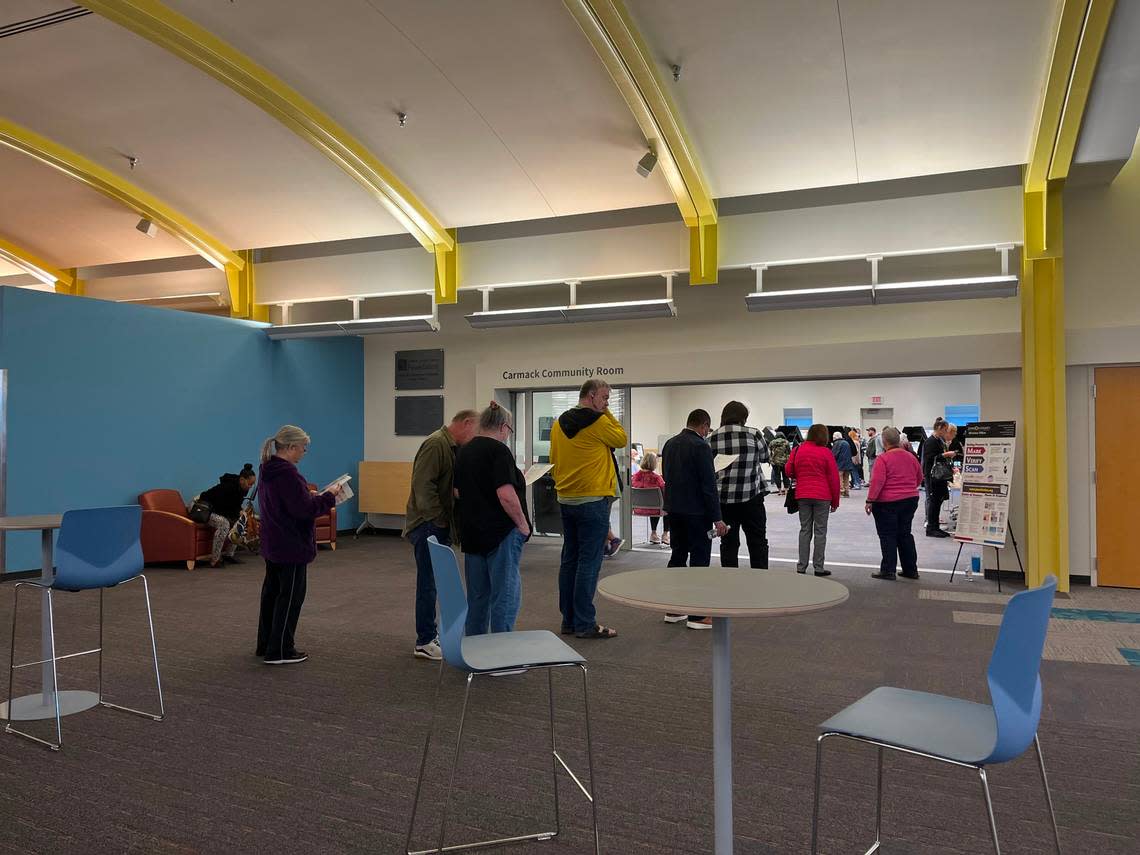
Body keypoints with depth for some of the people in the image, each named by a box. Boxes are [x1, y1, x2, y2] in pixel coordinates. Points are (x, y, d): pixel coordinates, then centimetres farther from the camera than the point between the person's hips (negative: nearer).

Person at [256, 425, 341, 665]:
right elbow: (304, 510, -23)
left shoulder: (269, 470, 9)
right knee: (290, 596, 0)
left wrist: (311, 496, 10)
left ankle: (265, 644, 28)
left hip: (272, 544, 10)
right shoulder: (287, 473, -23)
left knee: (271, 592, 17)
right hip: (292, 546, -10)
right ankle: (279, 651, 5)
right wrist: (329, 497, -11)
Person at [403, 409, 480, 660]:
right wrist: (439, 518, -18)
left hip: (440, 526, 9)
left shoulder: (452, 447, 15)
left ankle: (431, 631, 26)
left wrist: (448, 522, 5)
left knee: (433, 582, 16)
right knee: (428, 583, -4)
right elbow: (422, 485, -23)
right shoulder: (435, 444, -16)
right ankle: (424, 643, 3)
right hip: (428, 525, -9)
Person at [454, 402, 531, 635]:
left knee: (477, 595, 15)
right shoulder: (498, 450, -14)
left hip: (471, 533, 8)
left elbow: (458, 491, 17)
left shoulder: (463, 451, 10)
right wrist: (523, 524, -11)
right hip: (501, 533, -8)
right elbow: (506, 495, -22)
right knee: (505, 594, 0)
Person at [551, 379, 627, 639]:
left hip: (565, 500, 8)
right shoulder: (598, 421, -12)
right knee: (589, 562, -4)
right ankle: (585, 624, -1)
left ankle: (568, 620, 18)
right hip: (593, 501, -8)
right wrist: (607, 414, 6)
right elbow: (622, 439, 3)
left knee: (569, 560, 12)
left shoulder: (559, 423, 10)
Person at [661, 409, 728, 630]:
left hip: (673, 509, 8)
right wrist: (717, 518, -14)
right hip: (696, 511, -8)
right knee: (700, 559, -1)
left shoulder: (670, 444, 9)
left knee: (678, 555, 14)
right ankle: (696, 615, 1)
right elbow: (709, 485, -17)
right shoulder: (701, 447, -15)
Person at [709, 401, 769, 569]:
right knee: (757, 542, 8)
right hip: (751, 497, -2)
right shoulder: (753, 435, -8)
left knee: (728, 543, 9)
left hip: (723, 498, 2)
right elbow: (765, 457, 9)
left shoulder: (712, 439, -1)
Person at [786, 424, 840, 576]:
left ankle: (801, 566, 10)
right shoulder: (826, 453, -7)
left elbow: (788, 471, 5)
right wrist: (835, 501, 2)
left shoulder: (798, 450, 2)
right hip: (822, 496, -3)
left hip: (802, 495, 3)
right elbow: (834, 479, -5)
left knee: (805, 530, 10)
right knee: (820, 531, 3)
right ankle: (818, 568, 4)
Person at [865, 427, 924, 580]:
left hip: (887, 502, -6)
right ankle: (911, 570, 19)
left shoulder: (883, 458, -15)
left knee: (887, 536, 2)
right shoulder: (911, 457, 6)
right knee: (905, 534, 15)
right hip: (910, 500, 6)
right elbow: (919, 478, 16)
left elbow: (877, 481, -20)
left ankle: (888, 571, 2)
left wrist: (870, 500, -16)